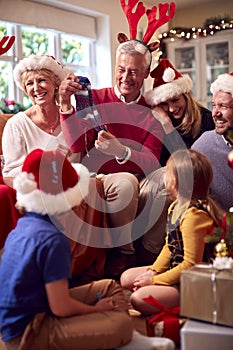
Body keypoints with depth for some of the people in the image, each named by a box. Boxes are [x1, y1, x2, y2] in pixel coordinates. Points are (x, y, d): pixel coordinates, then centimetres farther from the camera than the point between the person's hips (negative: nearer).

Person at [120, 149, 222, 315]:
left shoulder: (194, 215, -27)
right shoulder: (176, 206, 4)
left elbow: (191, 264, -26)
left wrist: (154, 280, -19)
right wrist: (153, 271, -1)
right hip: (173, 269, 10)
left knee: (139, 299, -25)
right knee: (127, 278, 15)